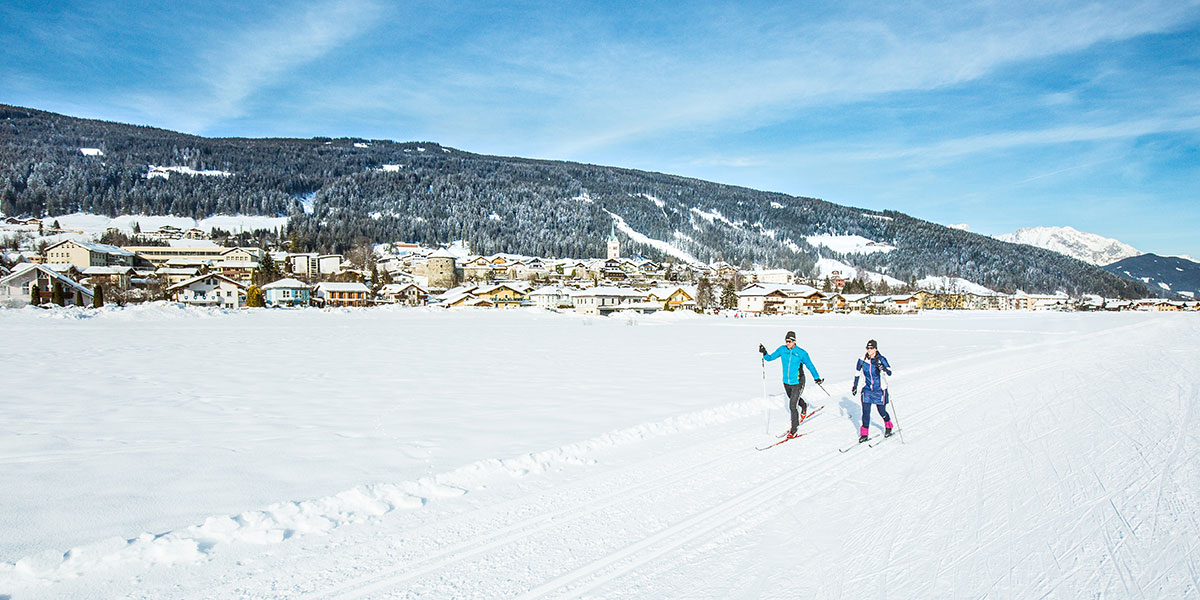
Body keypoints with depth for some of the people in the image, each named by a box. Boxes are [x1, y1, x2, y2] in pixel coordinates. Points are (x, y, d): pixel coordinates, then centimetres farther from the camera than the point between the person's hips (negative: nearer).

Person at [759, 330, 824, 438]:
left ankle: (794, 430, 3)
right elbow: (770, 357, -1)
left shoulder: (801, 353, -16)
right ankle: (804, 406, 64)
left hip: (797, 383, -5)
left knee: (792, 406, -11)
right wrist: (764, 353, -21)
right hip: (786, 382, 5)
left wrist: (817, 378, 3)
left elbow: (810, 365, -4)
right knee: (793, 399, 30)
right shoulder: (782, 349, -6)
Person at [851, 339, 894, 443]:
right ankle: (864, 434, 5)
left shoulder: (881, 359, -12)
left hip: (879, 390, -2)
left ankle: (888, 427, 38)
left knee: (882, 411, 9)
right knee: (865, 412, -5)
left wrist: (883, 368, -42)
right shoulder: (862, 360, -3)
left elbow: (890, 373, -21)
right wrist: (855, 386, 11)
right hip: (867, 390, 2)